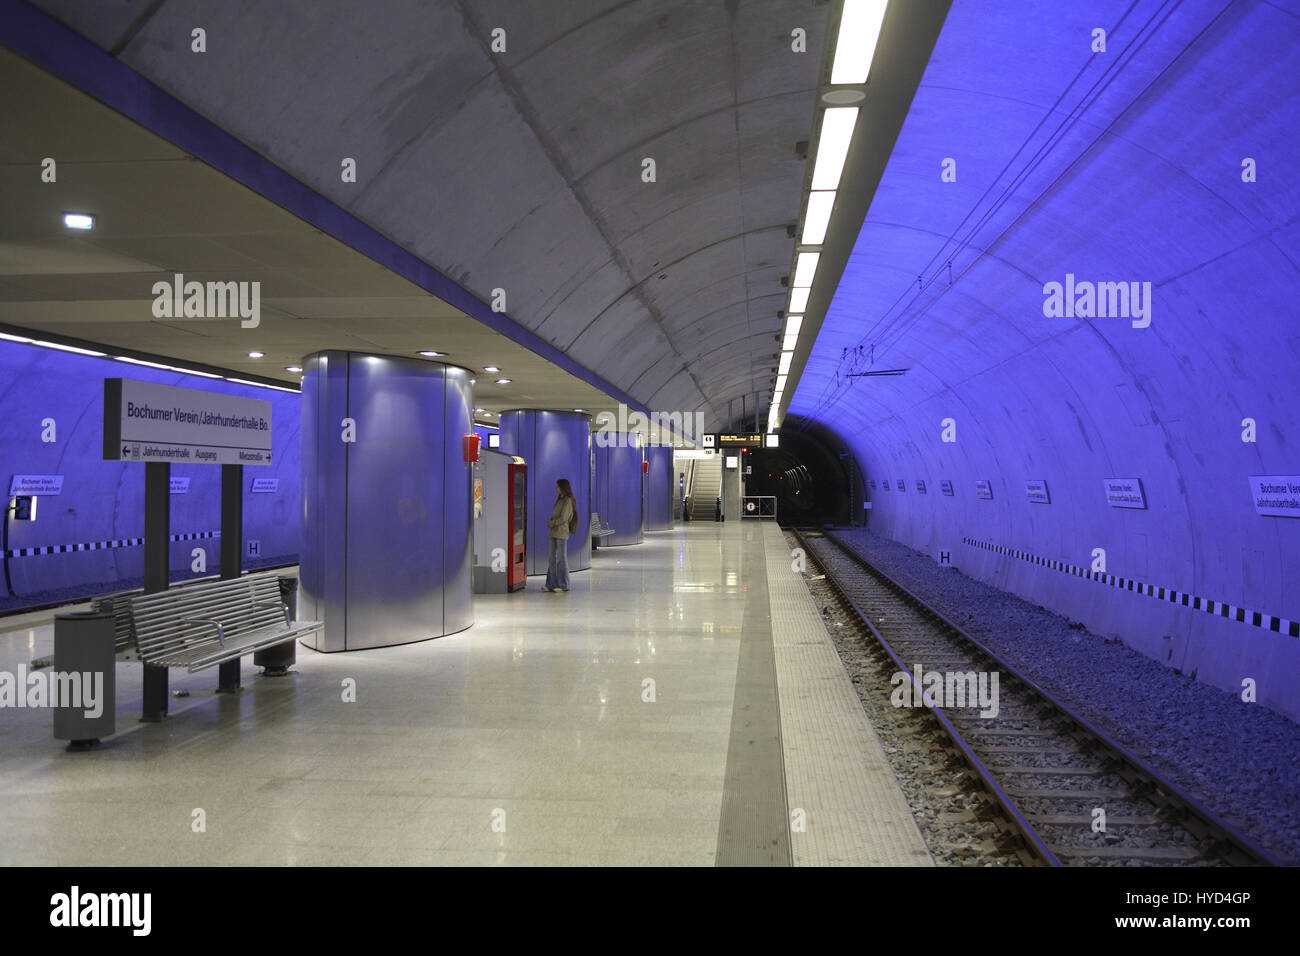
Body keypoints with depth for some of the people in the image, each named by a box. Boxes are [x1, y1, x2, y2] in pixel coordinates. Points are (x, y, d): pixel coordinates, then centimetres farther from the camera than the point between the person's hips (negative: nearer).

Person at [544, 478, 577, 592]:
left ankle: (564, 585, 5)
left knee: (561, 559, -2)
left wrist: (551, 523, -6)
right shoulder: (560, 500, 17)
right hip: (554, 533, 8)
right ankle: (551, 584, 11)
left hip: (561, 532, -8)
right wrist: (550, 521, 2)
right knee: (553, 559, 8)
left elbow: (563, 519, -16)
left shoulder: (568, 501, -10)